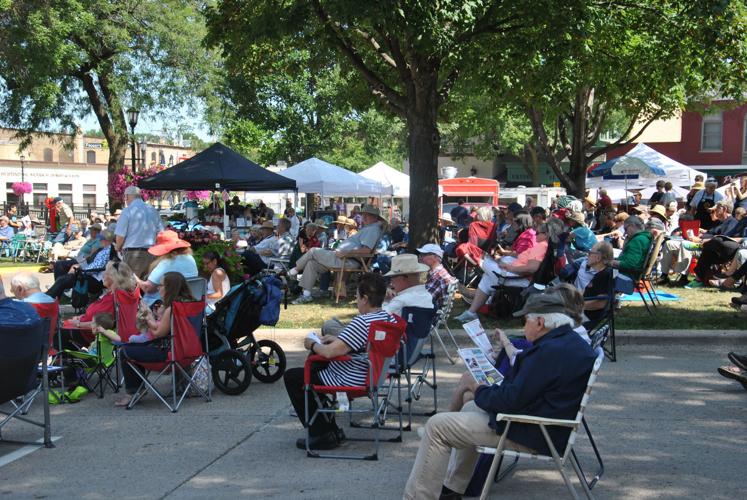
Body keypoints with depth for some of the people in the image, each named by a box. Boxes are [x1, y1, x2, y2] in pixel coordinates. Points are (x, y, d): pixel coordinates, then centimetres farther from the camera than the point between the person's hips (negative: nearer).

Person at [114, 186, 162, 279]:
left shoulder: (127, 211, -8)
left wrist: (118, 247, 9)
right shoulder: (153, 210, 8)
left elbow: (120, 235, -10)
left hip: (132, 253, -5)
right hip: (151, 254, 5)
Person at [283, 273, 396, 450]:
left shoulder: (362, 322, -28)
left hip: (348, 382, -10)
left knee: (291, 377, 5)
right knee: (315, 365, 30)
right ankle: (329, 428, 27)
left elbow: (330, 352, -30)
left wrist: (312, 345, -10)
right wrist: (336, 339, 14)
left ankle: (322, 434, 6)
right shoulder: (389, 318, 0)